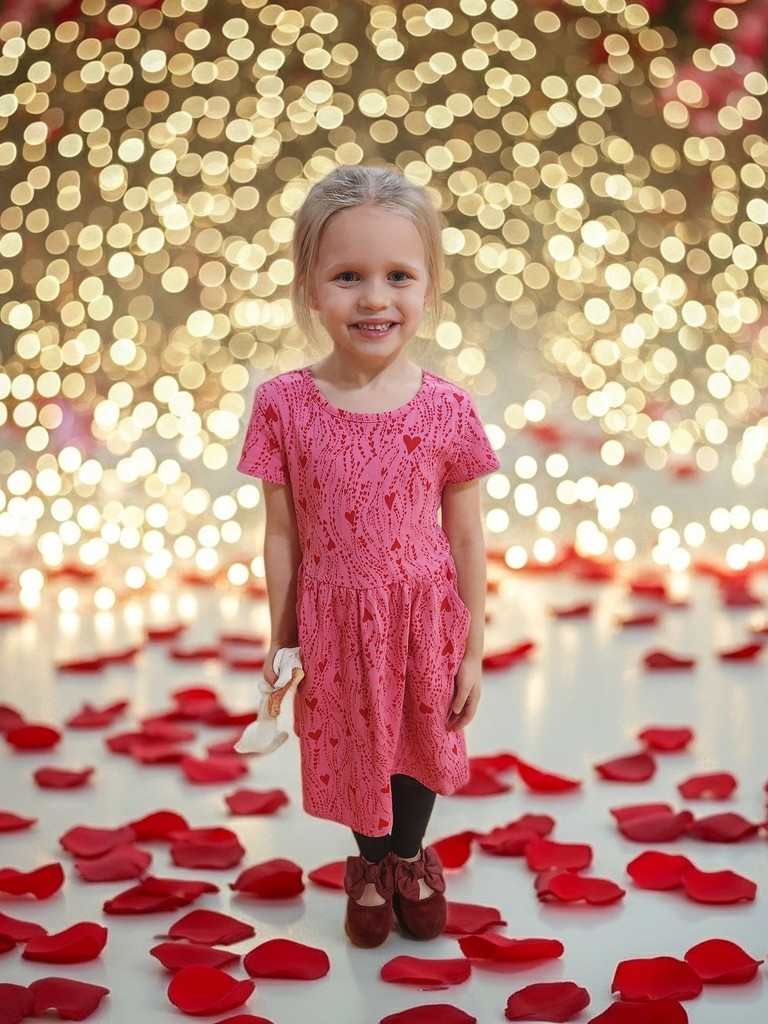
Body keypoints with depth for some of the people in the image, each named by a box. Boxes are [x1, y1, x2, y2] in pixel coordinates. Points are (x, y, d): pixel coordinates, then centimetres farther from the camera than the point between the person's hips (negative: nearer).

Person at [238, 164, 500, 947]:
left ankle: (408, 859, 50)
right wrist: (281, 639, 0)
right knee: (353, 748, 20)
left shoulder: (447, 411, -14)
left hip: (423, 618, 0)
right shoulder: (284, 405, -14)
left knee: (420, 743, 22)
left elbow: (466, 539, -6)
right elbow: (282, 535, -6)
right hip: (335, 622, 0)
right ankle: (372, 862, 48)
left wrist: (472, 649, -2)